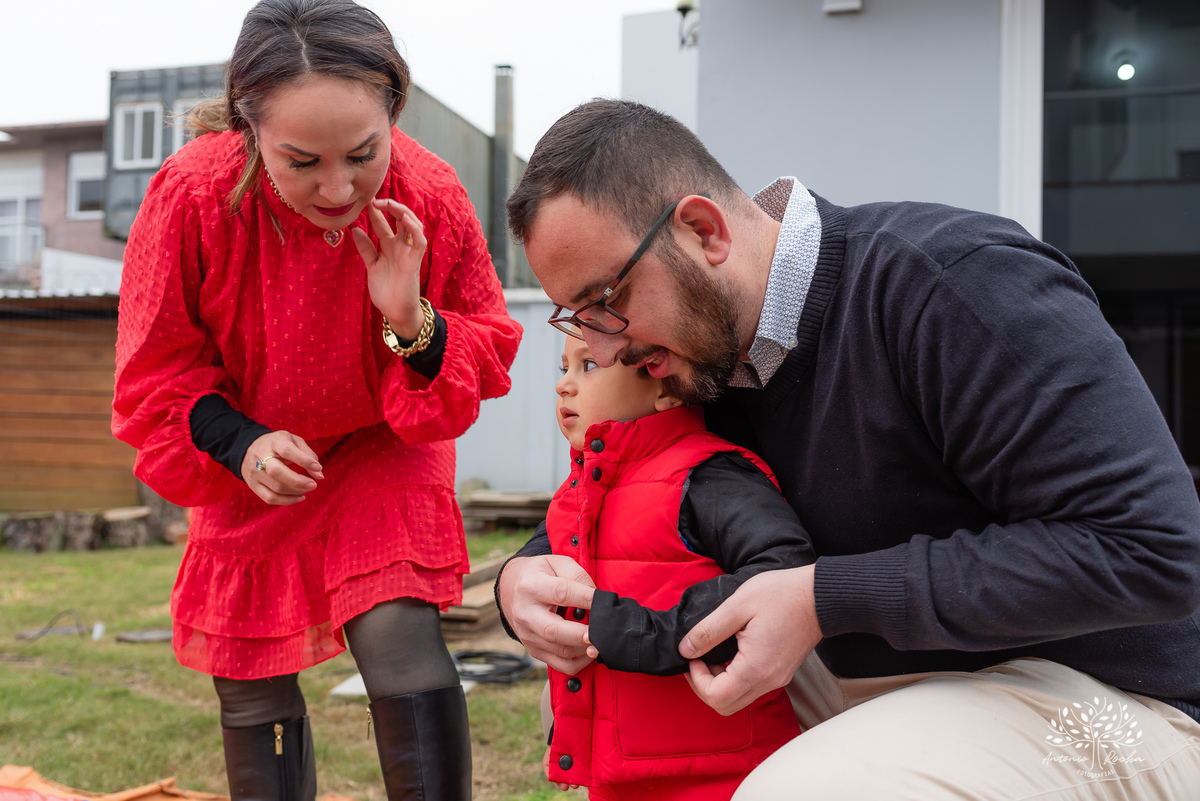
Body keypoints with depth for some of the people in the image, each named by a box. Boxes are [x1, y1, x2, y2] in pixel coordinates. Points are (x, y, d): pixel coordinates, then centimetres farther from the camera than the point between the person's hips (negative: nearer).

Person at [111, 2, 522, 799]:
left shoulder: (432, 196, -26)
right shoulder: (193, 194, -27)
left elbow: (488, 354, -12)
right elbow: (154, 375, -11)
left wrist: (415, 327, -33)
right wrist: (239, 445, -28)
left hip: (384, 451, -1)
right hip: (248, 468, 2)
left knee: (402, 645, -20)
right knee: (254, 696, 9)